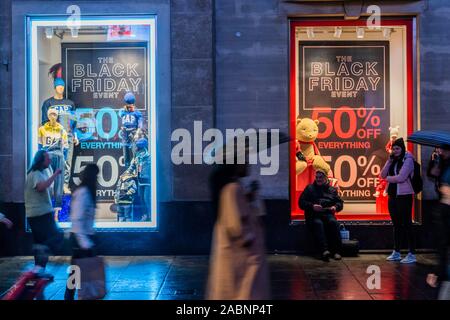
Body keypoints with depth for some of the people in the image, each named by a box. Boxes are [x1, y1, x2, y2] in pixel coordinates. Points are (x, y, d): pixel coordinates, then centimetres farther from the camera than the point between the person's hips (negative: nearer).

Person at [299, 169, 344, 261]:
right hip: (314, 215, -1)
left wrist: (335, 207, -3)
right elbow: (301, 203, 10)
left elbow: (340, 202, 20)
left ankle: (336, 251, -34)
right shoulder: (309, 188, 18)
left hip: (328, 214, 1)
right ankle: (324, 250, -48)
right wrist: (312, 206, -8)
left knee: (333, 222, -32)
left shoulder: (332, 189, 23)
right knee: (318, 223, -35)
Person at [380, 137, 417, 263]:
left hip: (404, 196, -7)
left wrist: (388, 178, -3)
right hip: (392, 196, 7)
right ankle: (396, 253, 23)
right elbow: (383, 175, 3)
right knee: (397, 225, 14)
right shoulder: (393, 161, 12)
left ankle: (412, 254, 0)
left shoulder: (408, 160, -8)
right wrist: (389, 161, -4)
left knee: (406, 224, -5)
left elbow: (401, 178, -18)